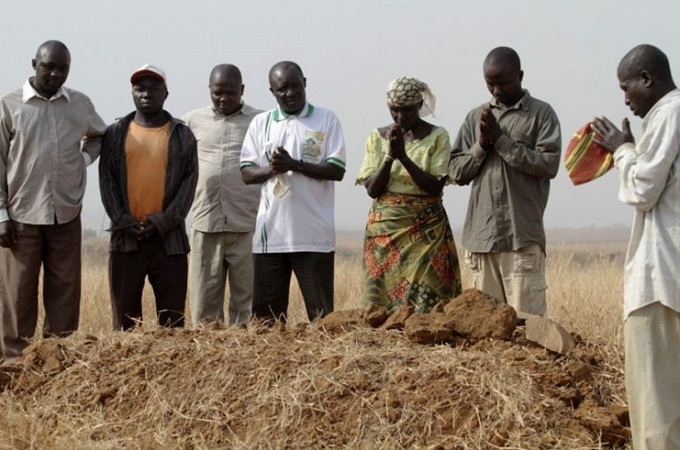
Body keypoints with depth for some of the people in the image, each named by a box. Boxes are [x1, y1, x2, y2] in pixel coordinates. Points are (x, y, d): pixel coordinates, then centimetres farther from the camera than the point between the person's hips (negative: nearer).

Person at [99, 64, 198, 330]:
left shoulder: (182, 135, 8)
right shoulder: (115, 134, 9)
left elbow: (189, 181, 1)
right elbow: (106, 180, 4)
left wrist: (166, 220, -10)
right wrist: (122, 220, -9)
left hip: (169, 239, 0)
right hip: (125, 238, 0)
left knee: (172, 317, 3)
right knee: (125, 317, 3)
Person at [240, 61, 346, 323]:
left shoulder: (327, 121, 3)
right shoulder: (260, 123, 11)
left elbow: (337, 170, -5)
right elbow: (247, 173, 7)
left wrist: (294, 164, -15)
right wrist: (271, 169, -13)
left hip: (314, 235, -3)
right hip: (270, 233, 3)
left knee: (321, 312, 0)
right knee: (266, 312, 5)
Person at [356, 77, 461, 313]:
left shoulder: (437, 137, -1)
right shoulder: (378, 137, 7)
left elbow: (435, 187, -10)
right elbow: (372, 189, 0)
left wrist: (404, 157, -18)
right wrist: (390, 156, -13)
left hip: (425, 230, -2)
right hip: (385, 230, 2)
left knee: (426, 295, -8)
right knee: (383, 292, 0)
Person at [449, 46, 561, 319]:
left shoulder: (541, 113, 4)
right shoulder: (475, 117, 16)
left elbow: (549, 164, -7)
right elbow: (456, 171, 14)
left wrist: (501, 140, -8)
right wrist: (481, 145, -3)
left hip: (523, 236, -4)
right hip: (481, 235, 4)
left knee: (526, 318, -7)